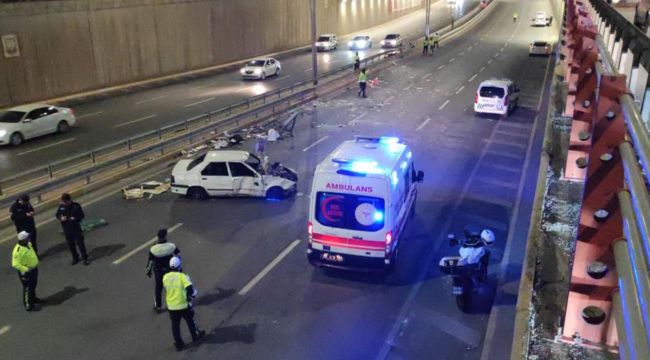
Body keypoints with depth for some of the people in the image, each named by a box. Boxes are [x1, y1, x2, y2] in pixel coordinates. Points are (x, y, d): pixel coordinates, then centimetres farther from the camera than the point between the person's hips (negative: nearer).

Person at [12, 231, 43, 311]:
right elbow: (15, 264, -27)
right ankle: (27, 304, 16)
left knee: (33, 285, 24)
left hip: (34, 268, 8)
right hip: (25, 272, -8)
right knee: (27, 287, 3)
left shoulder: (28, 244, -4)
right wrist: (26, 269, -27)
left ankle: (33, 298, 43)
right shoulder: (18, 250, -29)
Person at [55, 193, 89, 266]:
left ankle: (85, 258, 12)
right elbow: (57, 214, 10)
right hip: (67, 230, 4)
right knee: (70, 244, 12)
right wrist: (61, 218, -12)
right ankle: (75, 258, 29)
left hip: (76, 228, -4)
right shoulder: (61, 206, -1)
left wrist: (75, 218, -24)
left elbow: (82, 215, -6)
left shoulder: (76, 206, -10)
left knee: (80, 243, 0)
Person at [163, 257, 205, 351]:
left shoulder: (165, 277, -4)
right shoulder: (182, 276, -17)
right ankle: (195, 335, 37)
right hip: (183, 304, -3)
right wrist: (192, 295, -5)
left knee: (175, 325, 13)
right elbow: (190, 288, -25)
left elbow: (166, 289, 11)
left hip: (171, 306, 3)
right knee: (190, 321, 20)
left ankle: (178, 343, 18)